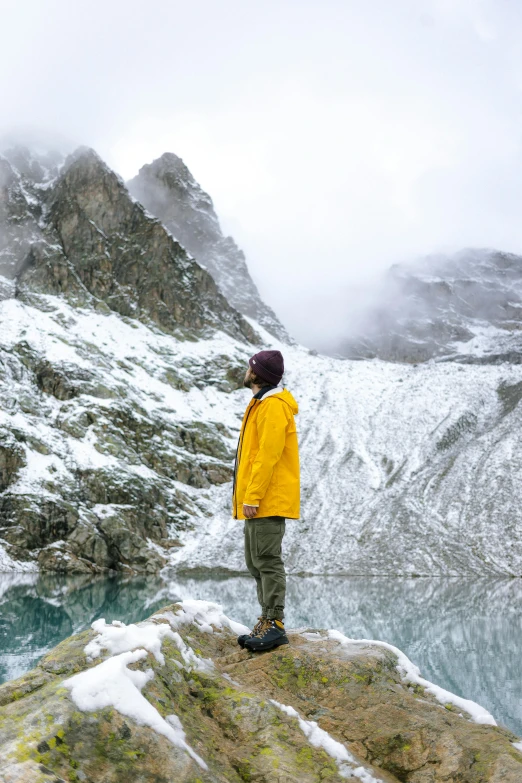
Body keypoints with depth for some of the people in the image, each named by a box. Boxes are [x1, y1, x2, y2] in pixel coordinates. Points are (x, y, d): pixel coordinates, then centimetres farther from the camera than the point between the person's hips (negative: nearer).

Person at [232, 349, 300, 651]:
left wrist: (253, 496, -21)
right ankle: (268, 621, 18)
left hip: (269, 501, -11)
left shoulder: (273, 406, -13)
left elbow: (268, 456, -19)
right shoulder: (261, 404, 20)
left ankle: (275, 624, -6)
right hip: (259, 502, 11)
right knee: (257, 562, 12)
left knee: (268, 560, -9)